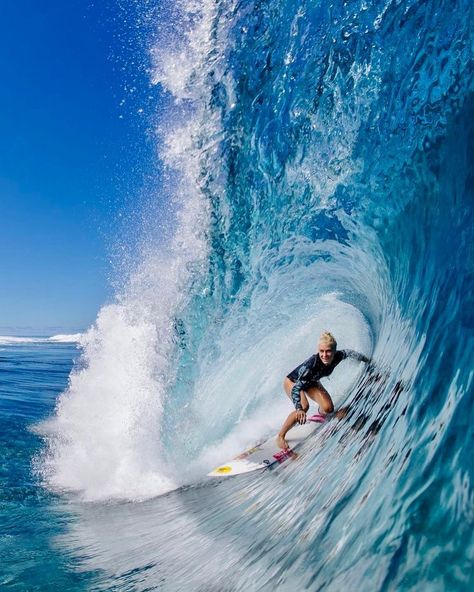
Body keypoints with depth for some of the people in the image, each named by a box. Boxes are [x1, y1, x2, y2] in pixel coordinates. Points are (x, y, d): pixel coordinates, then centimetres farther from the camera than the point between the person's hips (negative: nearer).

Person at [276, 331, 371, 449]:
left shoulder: (337, 357, -28)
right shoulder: (312, 364, -43)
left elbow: (349, 352, -3)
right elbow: (297, 387, -43)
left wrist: (366, 360, 8)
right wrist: (299, 408, -55)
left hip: (311, 382, 6)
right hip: (293, 381, -6)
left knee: (328, 408, -7)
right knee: (304, 407, -31)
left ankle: (319, 416, 33)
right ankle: (280, 437, -17)